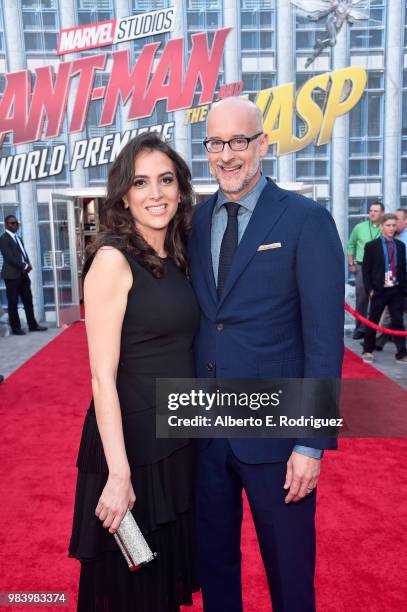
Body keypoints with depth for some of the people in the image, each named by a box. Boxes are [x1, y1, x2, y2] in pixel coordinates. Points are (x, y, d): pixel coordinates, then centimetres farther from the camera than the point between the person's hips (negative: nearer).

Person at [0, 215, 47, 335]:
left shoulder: (18, 238, 20)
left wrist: (27, 266, -3)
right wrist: (24, 266, -14)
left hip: (23, 274, 8)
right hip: (12, 275, -8)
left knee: (28, 300, 9)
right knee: (13, 302, 1)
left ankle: (33, 325, 15)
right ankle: (15, 327, 9)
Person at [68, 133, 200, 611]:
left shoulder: (176, 259, 5)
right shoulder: (113, 259, -16)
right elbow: (102, 377, -19)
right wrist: (119, 473, -20)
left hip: (180, 439, 7)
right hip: (131, 441, -7)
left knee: (170, 565, 25)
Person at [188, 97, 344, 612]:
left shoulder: (307, 221, -9)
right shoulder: (195, 221, 6)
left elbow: (324, 337, -12)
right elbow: (193, 319, 7)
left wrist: (312, 442, -14)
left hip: (275, 431, -4)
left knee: (289, 570, 17)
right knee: (213, 559, 22)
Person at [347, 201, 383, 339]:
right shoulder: (359, 227, 5)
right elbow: (351, 245, 12)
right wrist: (351, 264, 7)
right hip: (361, 267, 1)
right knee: (361, 298, 5)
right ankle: (360, 327, 15)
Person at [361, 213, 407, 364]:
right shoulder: (372, 246, -3)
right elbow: (366, 270, -4)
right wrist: (369, 289, -10)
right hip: (379, 290, -3)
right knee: (373, 321, 7)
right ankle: (368, 351, 21)